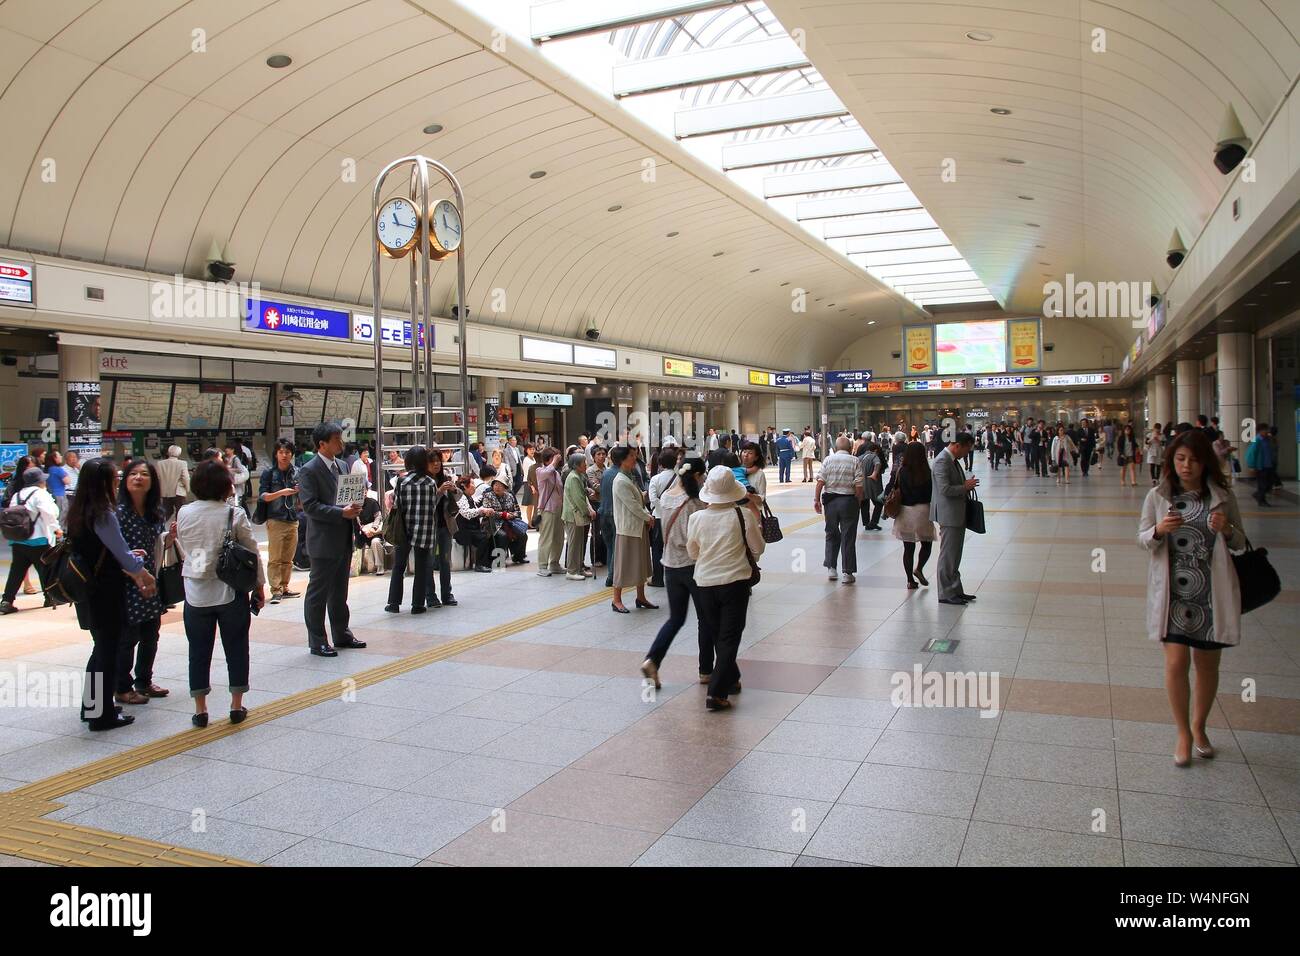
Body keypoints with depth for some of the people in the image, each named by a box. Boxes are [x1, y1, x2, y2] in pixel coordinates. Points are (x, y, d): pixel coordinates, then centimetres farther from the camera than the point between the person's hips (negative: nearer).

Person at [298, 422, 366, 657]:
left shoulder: (341, 465, 12)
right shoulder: (309, 470, -13)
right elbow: (309, 506, -19)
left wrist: (353, 507, 1)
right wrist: (341, 513, -23)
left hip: (343, 540, 8)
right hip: (323, 542, -8)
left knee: (339, 591, 18)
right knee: (318, 592, 2)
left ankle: (341, 633, 28)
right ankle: (317, 641, 10)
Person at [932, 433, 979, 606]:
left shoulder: (953, 460, 13)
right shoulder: (941, 461, -18)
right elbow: (945, 489, -25)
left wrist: (966, 485, 6)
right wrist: (965, 487, -14)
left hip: (958, 514, 10)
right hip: (948, 515, -10)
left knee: (955, 556, 16)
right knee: (948, 556, -3)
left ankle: (956, 591, 25)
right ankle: (946, 594, 4)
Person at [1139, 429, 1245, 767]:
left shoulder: (1223, 497, 1)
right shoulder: (1157, 497, -1)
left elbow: (1240, 544, 9)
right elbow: (1143, 539, 4)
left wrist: (1227, 530, -14)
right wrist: (1159, 530, -18)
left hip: (1212, 594, 1)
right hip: (1172, 593, -1)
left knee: (1207, 664, 11)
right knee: (1176, 662, -6)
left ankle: (1199, 728, 32)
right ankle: (1184, 735, 12)